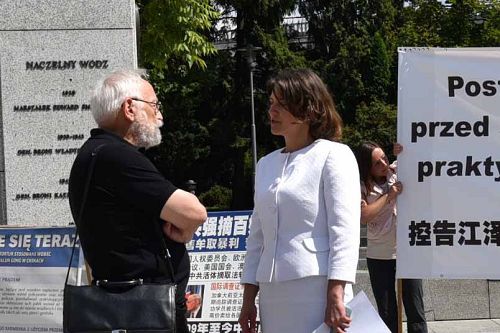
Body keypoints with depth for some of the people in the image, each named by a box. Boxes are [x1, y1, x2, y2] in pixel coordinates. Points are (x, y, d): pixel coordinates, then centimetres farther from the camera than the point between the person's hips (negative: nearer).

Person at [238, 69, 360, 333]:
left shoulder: (333, 155, -1)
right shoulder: (266, 164, 17)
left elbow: (344, 231, -9)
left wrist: (335, 297, -17)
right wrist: (248, 297, 13)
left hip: (317, 288, -6)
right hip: (272, 292, 6)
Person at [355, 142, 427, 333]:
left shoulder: (398, 172, 0)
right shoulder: (362, 187, -4)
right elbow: (363, 216, -17)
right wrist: (389, 196, -15)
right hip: (379, 256, 0)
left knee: (415, 309, 2)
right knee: (386, 313, 9)